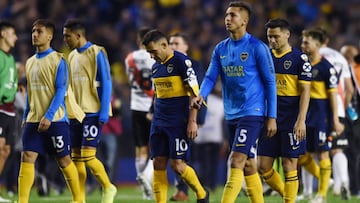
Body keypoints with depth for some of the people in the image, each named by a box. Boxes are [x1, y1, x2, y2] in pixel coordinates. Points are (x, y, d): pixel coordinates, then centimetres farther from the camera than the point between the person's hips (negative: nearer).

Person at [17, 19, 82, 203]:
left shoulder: (57, 60, -7)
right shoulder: (30, 62, 13)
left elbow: (61, 91, -13)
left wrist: (49, 116, -20)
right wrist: (26, 116, 14)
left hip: (55, 120, -5)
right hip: (33, 119, 5)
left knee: (64, 160, 2)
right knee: (27, 157, -7)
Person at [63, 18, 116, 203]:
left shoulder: (97, 53, -7)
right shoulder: (72, 56, 14)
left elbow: (106, 83, -10)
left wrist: (104, 113, -15)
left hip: (93, 112, -7)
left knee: (87, 155, -13)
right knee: (76, 157, 4)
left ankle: (108, 188, 5)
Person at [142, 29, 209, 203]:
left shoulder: (181, 61, -10)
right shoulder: (156, 66, 13)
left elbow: (194, 93, -12)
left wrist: (192, 122, -16)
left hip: (178, 122, -7)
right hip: (159, 122, 7)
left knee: (177, 164, -9)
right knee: (158, 164, 0)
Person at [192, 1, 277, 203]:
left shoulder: (258, 47, -8)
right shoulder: (221, 49, 10)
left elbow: (270, 83, -7)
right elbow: (211, 77, 6)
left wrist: (272, 117, -9)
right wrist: (201, 95, -16)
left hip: (252, 112, -7)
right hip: (232, 115, 7)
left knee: (237, 161, -16)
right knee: (248, 166, 11)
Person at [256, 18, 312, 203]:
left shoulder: (300, 59, -5)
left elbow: (305, 91, -8)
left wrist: (301, 120, -16)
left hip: (291, 121, -5)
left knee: (289, 165, -3)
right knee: (263, 166, 2)